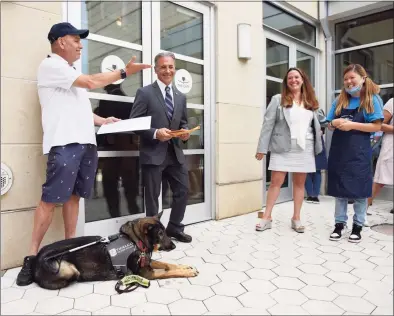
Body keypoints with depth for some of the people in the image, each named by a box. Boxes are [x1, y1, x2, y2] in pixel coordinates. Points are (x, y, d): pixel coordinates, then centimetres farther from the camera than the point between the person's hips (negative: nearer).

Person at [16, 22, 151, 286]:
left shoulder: (73, 73, 26)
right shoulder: (51, 65, -2)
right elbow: (91, 82, -11)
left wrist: (103, 121, 17)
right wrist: (124, 72, -4)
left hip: (86, 143, 8)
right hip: (64, 144, -8)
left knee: (74, 196, 7)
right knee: (51, 199, -9)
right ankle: (32, 256, -1)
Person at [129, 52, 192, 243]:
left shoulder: (181, 97, 14)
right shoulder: (145, 93, -4)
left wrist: (185, 132, -2)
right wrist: (155, 133, -22)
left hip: (175, 153, 6)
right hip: (153, 153, -6)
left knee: (183, 190, 10)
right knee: (152, 196, 5)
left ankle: (174, 227, 29)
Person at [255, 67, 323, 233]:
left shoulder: (310, 102, 12)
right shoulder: (278, 100, 1)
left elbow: (316, 124, 14)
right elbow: (268, 124, -4)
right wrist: (262, 148, -9)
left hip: (304, 149, 4)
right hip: (282, 148, -3)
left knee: (299, 183, 9)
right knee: (276, 182, -2)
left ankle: (296, 218, 20)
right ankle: (267, 217, 9)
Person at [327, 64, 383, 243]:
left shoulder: (372, 100, -1)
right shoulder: (339, 100, 11)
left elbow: (377, 126, -8)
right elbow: (329, 125, 13)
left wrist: (352, 125, -17)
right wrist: (335, 123, -10)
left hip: (359, 152, -4)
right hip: (339, 150, 4)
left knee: (359, 188, 4)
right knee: (339, 187, 9)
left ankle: (358, 226, 17)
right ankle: (340, 223, 20)